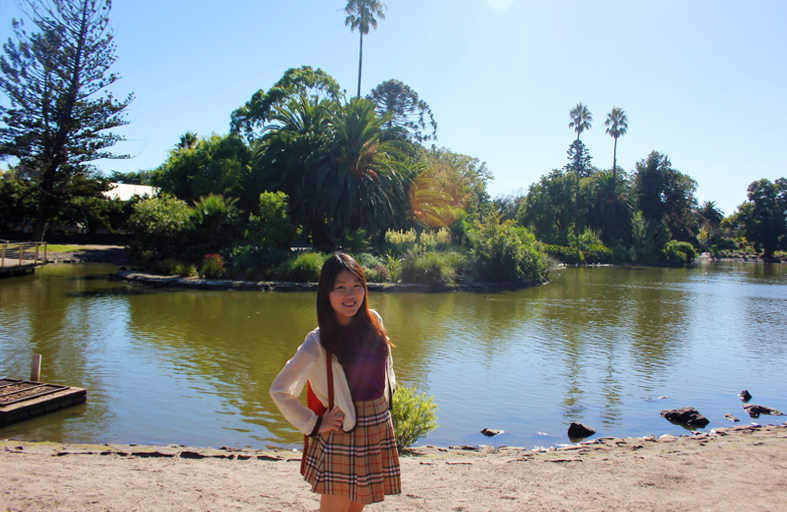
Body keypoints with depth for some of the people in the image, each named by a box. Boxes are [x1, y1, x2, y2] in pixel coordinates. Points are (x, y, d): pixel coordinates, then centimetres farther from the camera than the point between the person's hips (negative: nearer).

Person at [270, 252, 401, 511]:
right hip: (343, 437, -5)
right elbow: (279, 390, -15)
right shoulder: (318, 342, -17)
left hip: (380, 431, 5)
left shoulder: (374, 322, -1)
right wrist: (314, 425, -11)